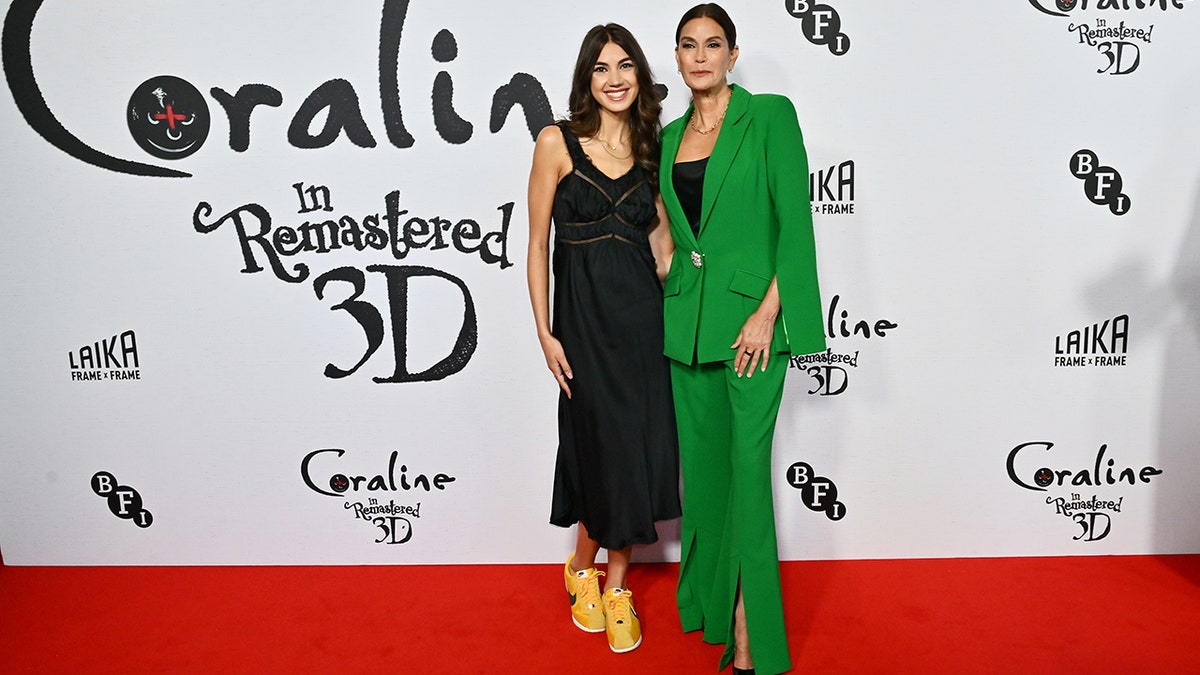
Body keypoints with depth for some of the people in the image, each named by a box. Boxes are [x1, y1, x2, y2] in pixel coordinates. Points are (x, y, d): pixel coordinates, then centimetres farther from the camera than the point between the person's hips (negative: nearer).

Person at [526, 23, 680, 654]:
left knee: (640, 448, 6)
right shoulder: (558, 141, -2)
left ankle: (615, 586, 25)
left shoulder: (650, 148, 10)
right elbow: (538, 245, -3)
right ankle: (582, 570, 33)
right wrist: (545, 333, -7)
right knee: (601, 444, 4)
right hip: (584, 314, -3)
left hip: (643, 314, 4)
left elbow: (661, 243, 12)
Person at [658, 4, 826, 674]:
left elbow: (796, 221, -9)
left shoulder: (770, 115, -2)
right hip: (685, 318, 6)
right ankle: (710, 599, 32)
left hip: (750, 313, -5)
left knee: (747, 469, -5)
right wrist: (669, 302, 13)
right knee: (702, 465, 13)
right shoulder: (670, 136, 14)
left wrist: (767, 313, -16)